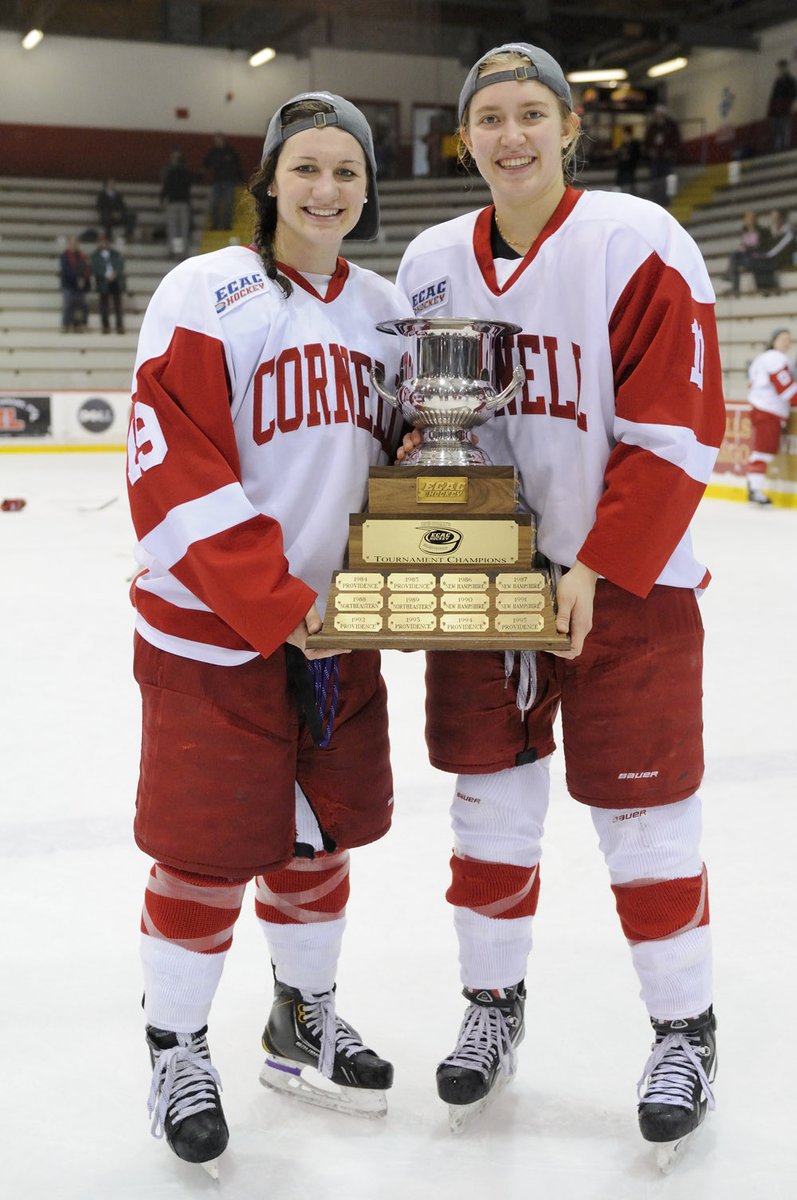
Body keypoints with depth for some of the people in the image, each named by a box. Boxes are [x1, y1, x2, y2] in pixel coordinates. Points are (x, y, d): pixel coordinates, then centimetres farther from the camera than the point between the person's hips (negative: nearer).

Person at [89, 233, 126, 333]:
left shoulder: (115, 254, 14)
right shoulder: (95, 256, 8)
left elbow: (121, 264, 4)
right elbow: (94, 268, -3)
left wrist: (115, 273, -14)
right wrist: (105, 276, -16)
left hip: (116, 282, 1)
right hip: (103, 283, -1)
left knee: (118, 305, -1)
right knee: (104, 305, -2)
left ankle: (120, 326, 0)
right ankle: (106, 326, 1)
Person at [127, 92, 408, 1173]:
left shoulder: (386, 310, 9)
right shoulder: (206, 295, -11)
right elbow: (172, 474, -17)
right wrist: (276, 605, -20)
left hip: (336, 626, 6)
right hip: (214, 631, -6)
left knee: (323, 832, 16)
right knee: (208, 854, 1)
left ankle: (303, 1022, 37)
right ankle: (176, 1049, 25)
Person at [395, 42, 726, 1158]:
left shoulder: (638, 244, -11)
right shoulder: (431, 261, 5)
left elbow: (678, 430, -14)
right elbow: (412, 425, 13)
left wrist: (598, 571, -18)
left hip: (625, 579, -4)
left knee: (643, 814, 2)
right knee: (491, 802, 12)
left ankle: (685, 1030, 22)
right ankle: (493, 1001, 31)